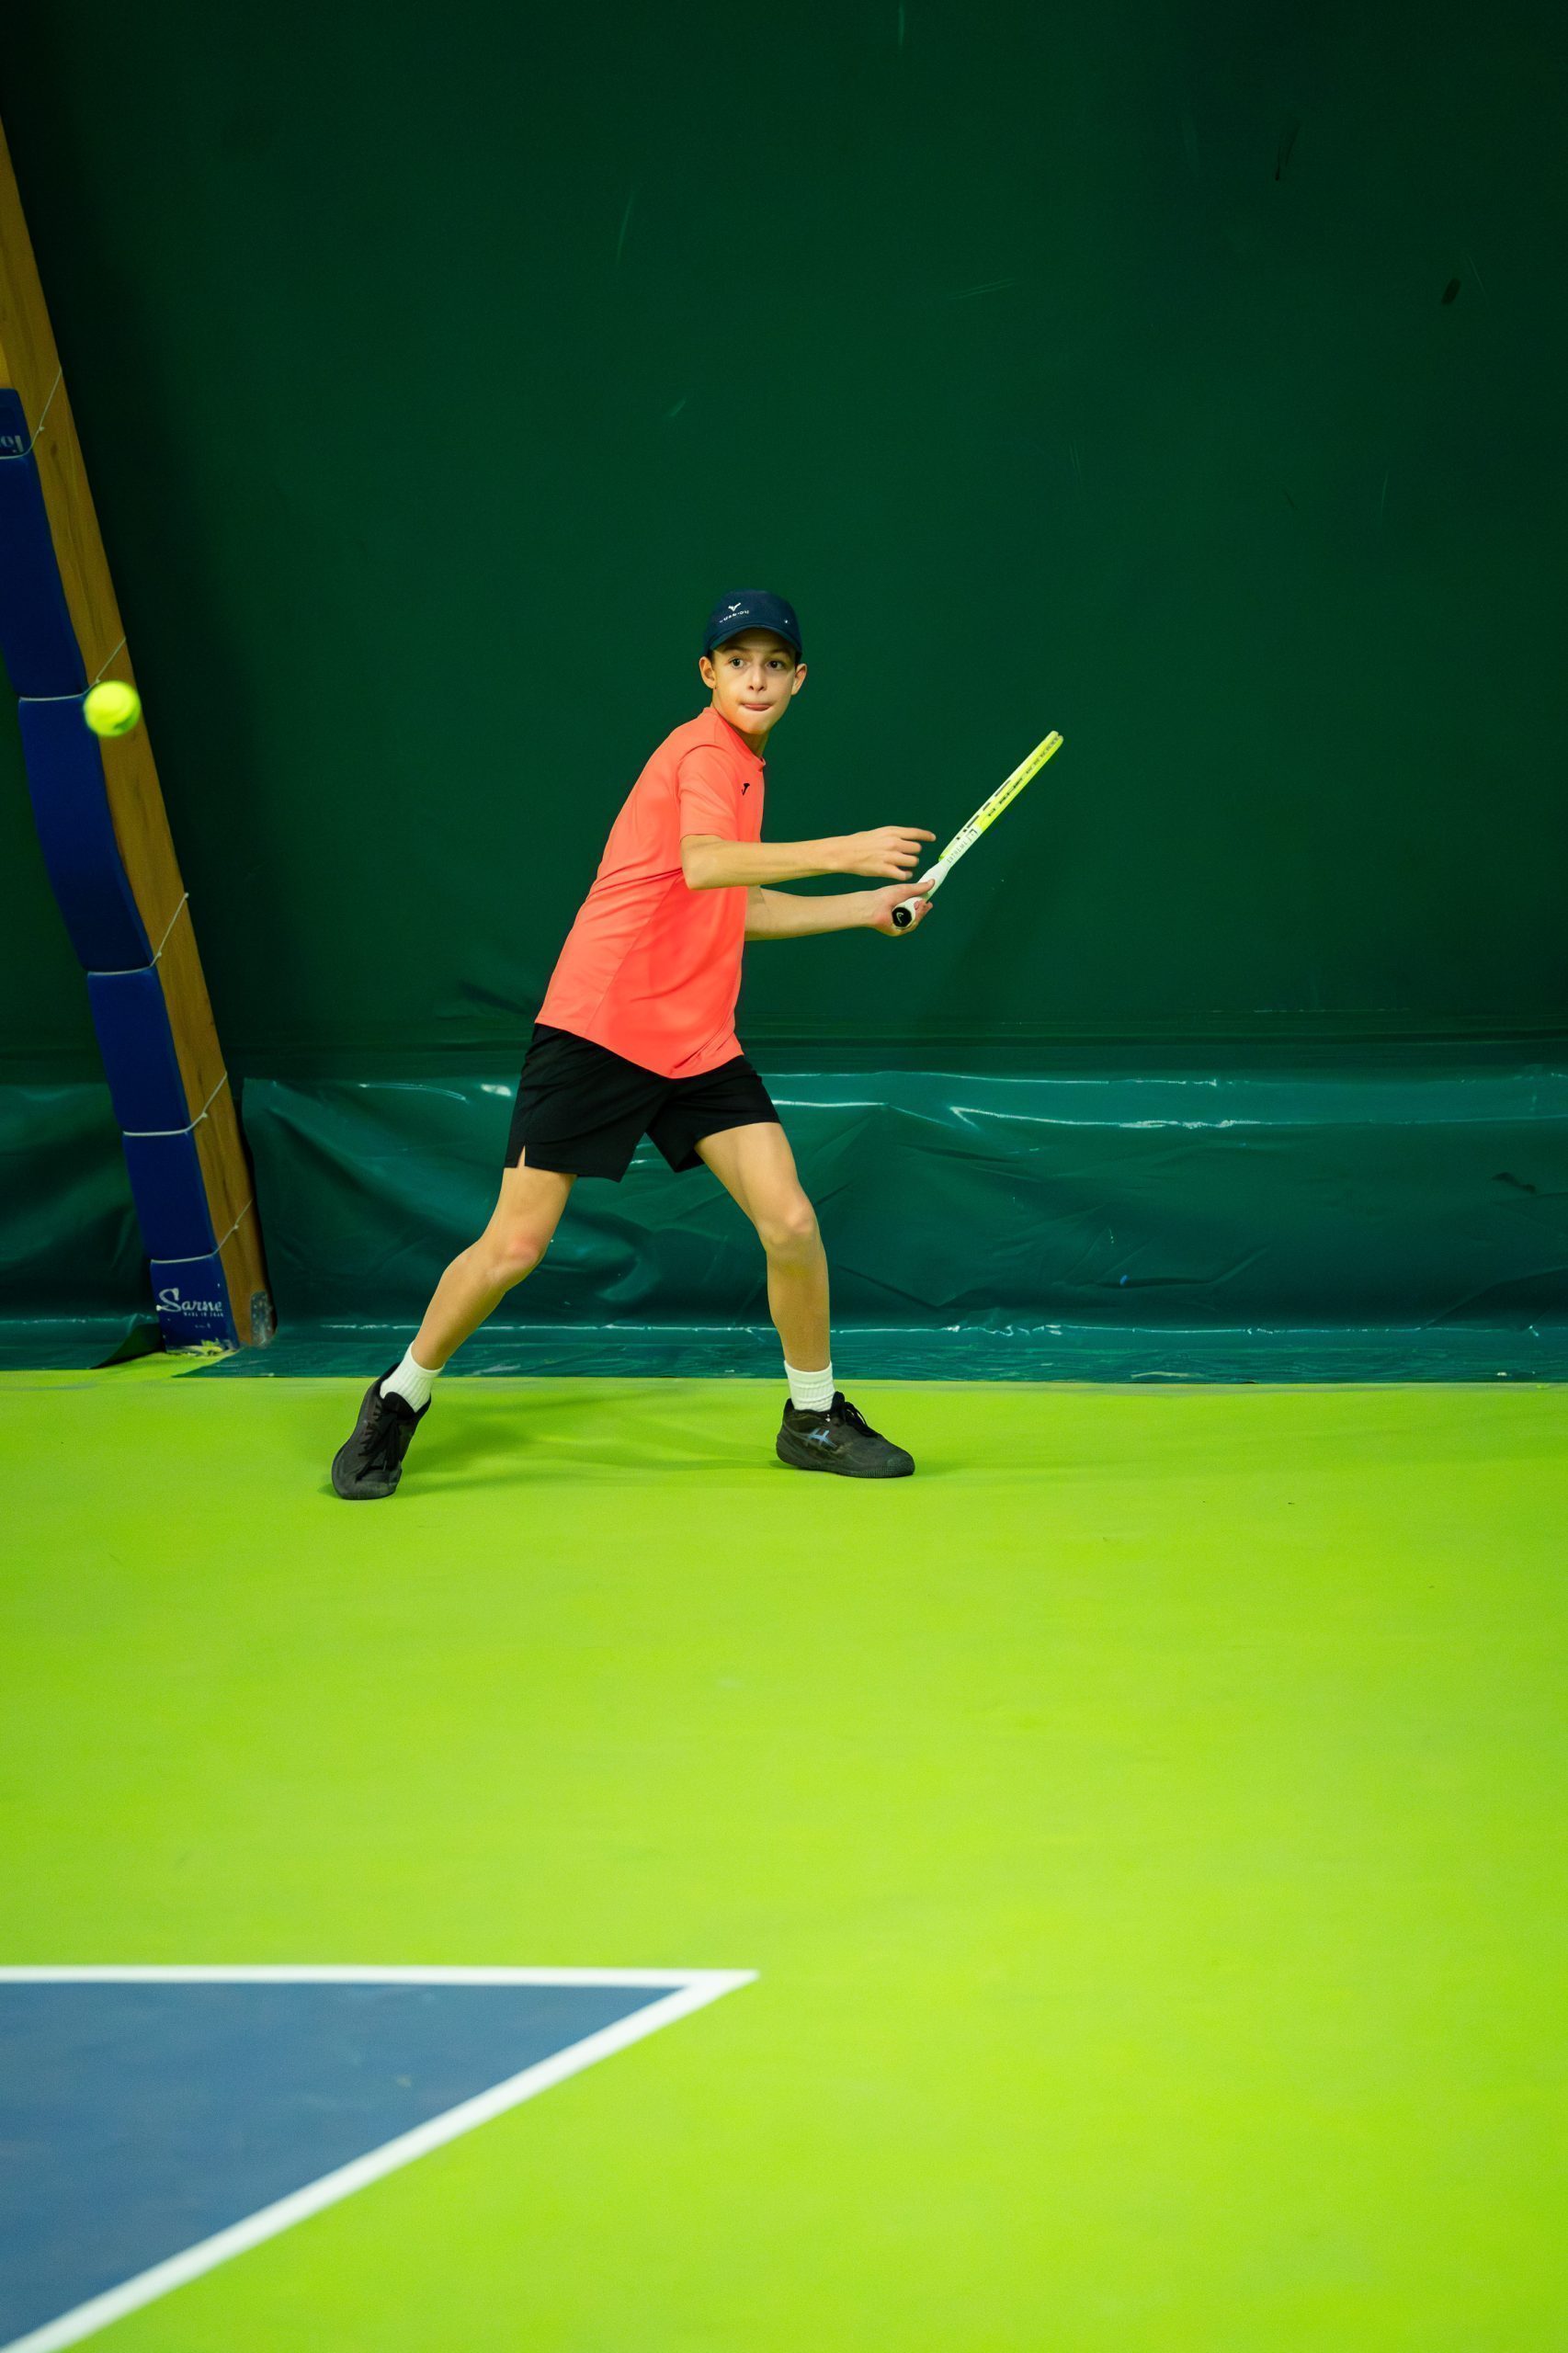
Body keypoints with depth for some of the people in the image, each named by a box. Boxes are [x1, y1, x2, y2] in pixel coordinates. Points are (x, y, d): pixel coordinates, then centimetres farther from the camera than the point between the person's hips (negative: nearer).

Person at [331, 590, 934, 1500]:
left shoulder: (743, 762, 15)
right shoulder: (705, 751, -12)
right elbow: (703, 864, -33)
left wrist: (868, 908, 22)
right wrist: (841, 852, -40)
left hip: (699, 1043, 8)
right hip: (598, 1026, -8)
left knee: (791, 1222, -6)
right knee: (516, 1246, -6)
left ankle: (814, 1416, 11)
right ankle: (401, 1399, 14)